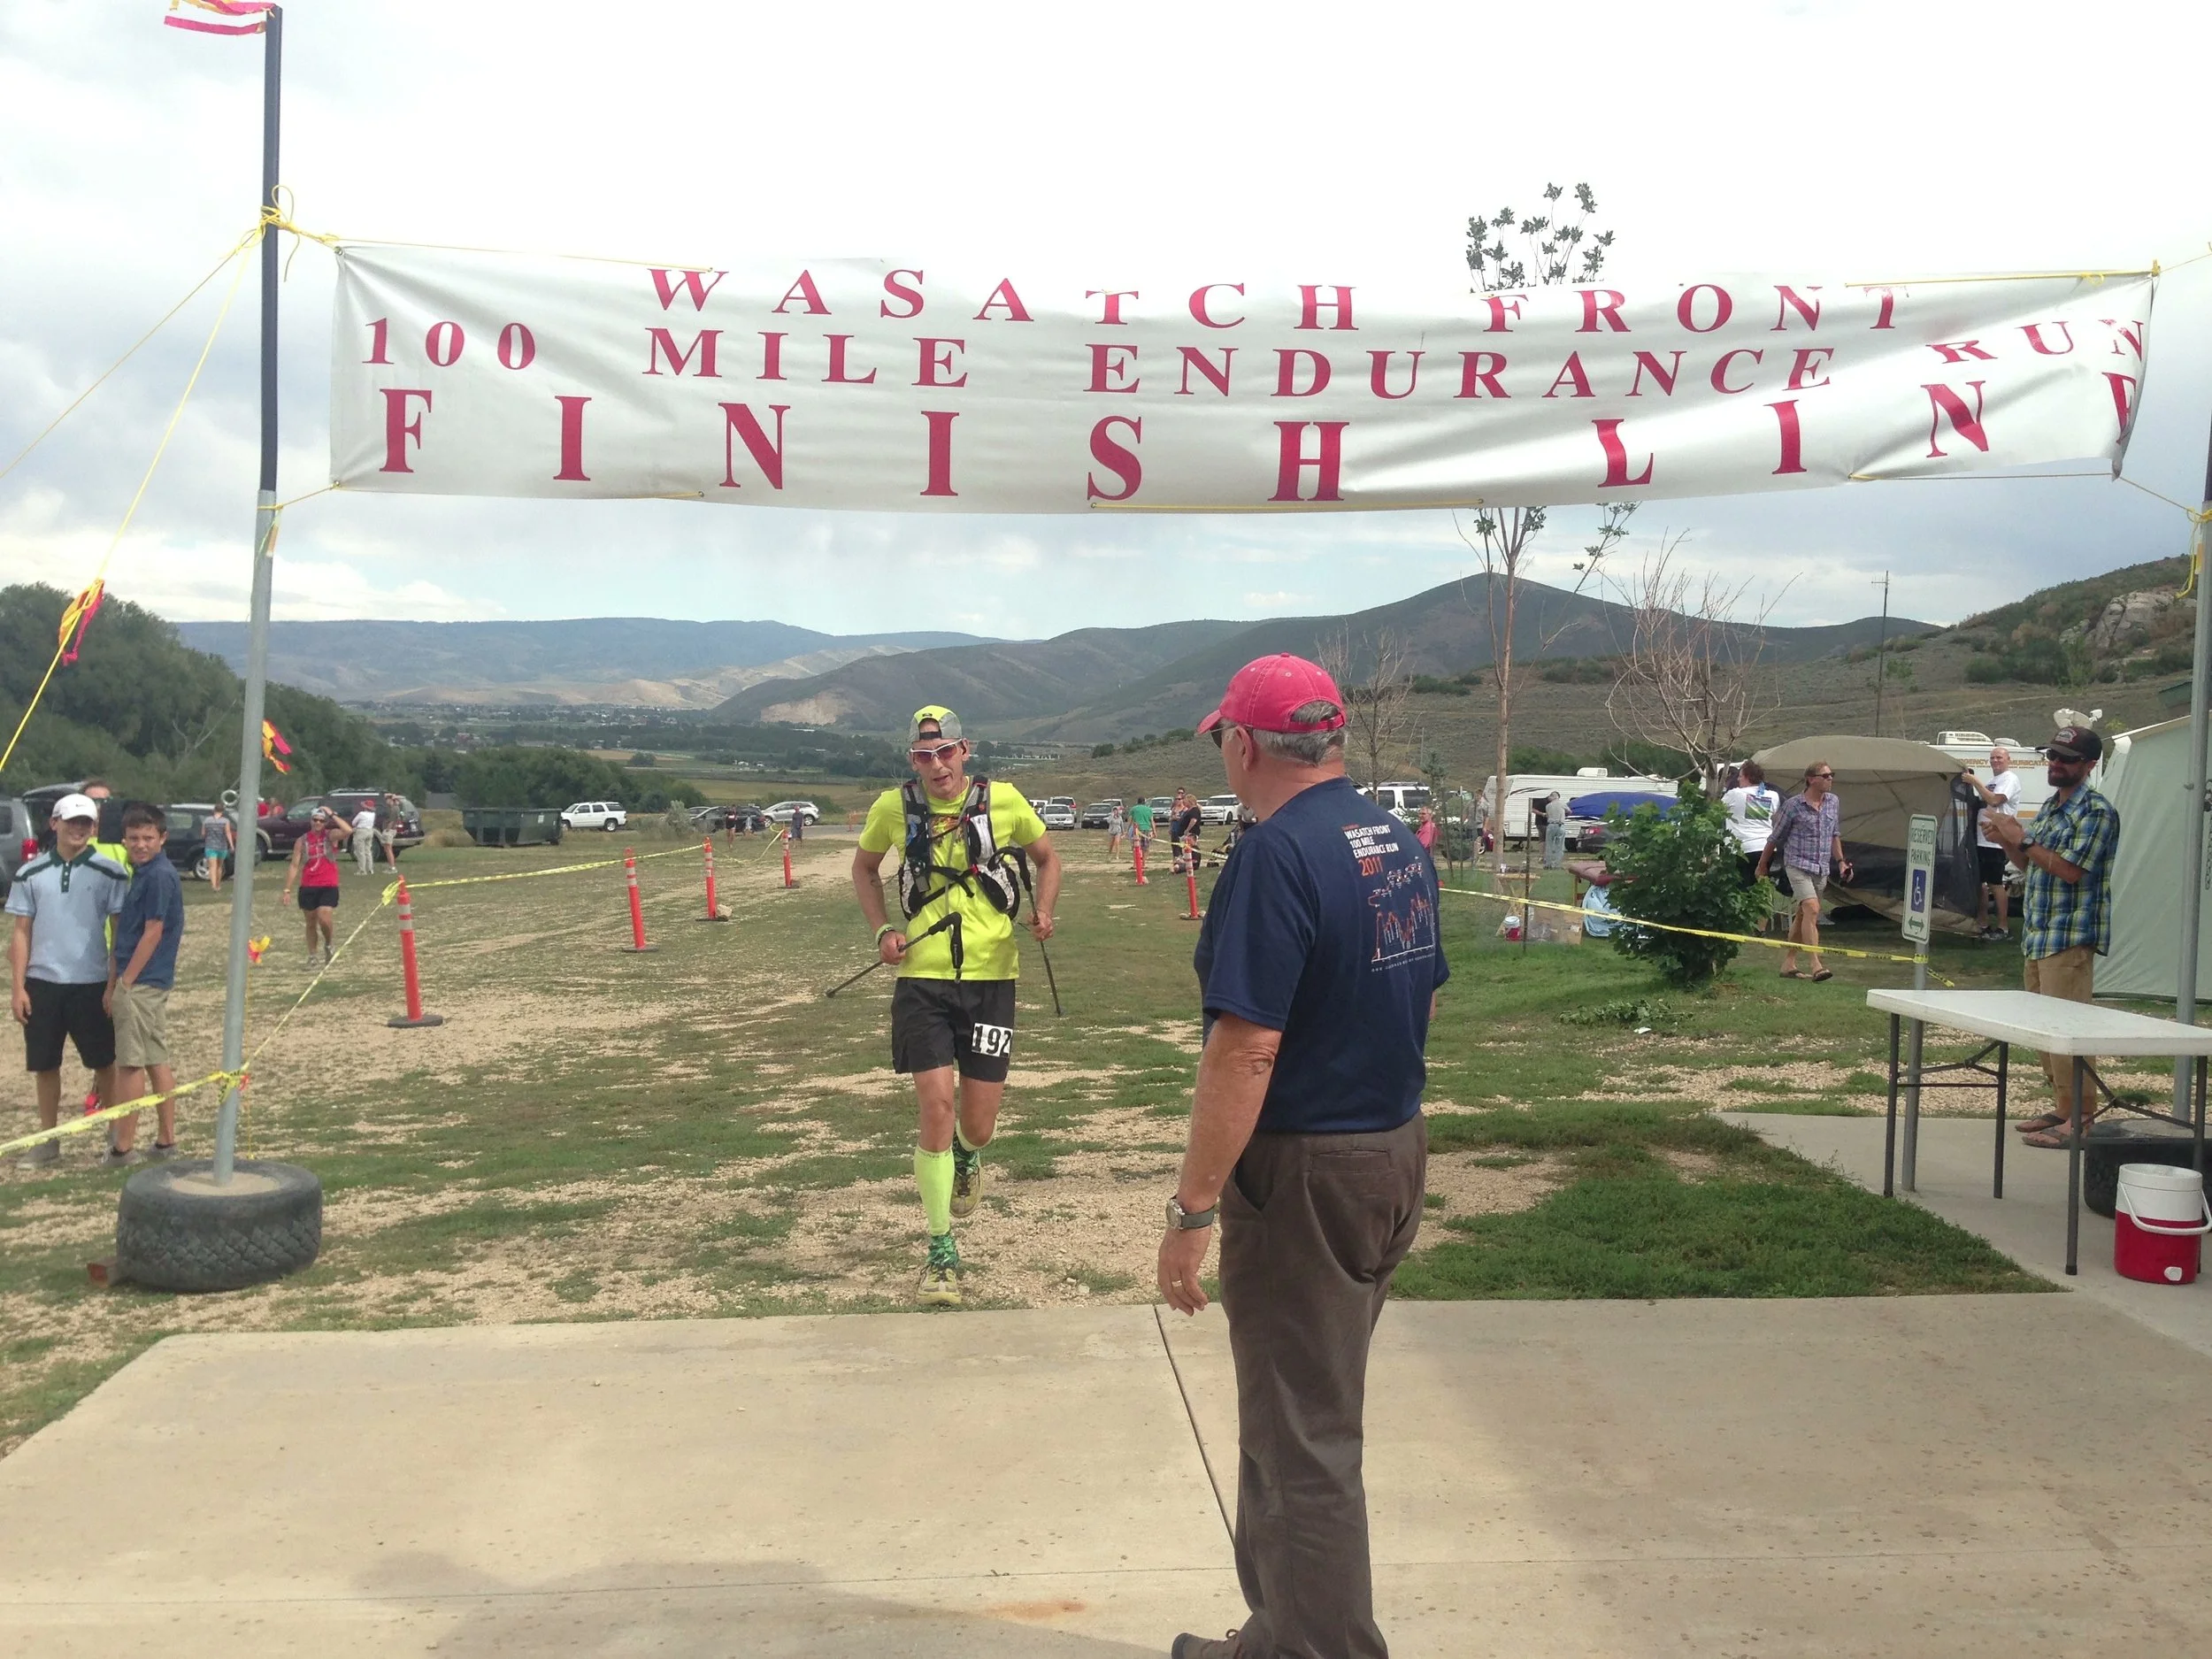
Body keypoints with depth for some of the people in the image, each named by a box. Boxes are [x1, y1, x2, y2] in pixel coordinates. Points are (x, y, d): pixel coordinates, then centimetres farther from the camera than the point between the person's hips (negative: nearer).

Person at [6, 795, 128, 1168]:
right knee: (44, 1065, 9)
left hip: (92, 983, -2)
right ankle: (47, 1140, 20)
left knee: (104, 1063, 6)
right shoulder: (31, 874, 4)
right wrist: (17, 987, 0)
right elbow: (20, 932, 6)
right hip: (42, 983, 2)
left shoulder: (111, 873, -2)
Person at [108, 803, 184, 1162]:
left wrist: (123, 984, -14)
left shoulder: (159, 876, -16)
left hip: (140, 984, -9)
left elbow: (152, 933, -18)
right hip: (153, 983, 9)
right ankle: (166, 1141, 16)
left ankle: (123, 1146, 2)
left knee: (130, 1063, -3)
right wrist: (118, 983, 16)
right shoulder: (145, 873, 13)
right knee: (156, 1061, 11)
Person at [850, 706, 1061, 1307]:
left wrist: (1043, 910, -6)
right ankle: (941, 1250, 6)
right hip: (923, 979, 0)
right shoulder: (894, 807, -2)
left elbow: (1047, 857, 13)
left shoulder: (1003, 801, -4)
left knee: (978, 1124, 3)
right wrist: (883, 929, 1)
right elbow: (864, 867, 17)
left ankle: (965, 1155, 44)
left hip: (991, 977, 0)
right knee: (936, 1106, -9)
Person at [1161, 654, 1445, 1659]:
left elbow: (1246, 1051, -25)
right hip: (1396, 1151, 9)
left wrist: (1192, 1211, -20)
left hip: (1305, 1174, -9)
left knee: (1302, 1441, 4)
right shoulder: (1398, 842, 7)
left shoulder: (1277, 854, -20)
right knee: (1310, 1414, 21)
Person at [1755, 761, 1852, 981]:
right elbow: (1775, 838, 2)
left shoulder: (1834, 802, 9)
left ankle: (1788, 964, 18)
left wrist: (1841, 861, 14)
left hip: (1821, 869, 6)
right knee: (1812, 909, -20)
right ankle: (1816, 965, -26)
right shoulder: (1793, 805, -7)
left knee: (1802, 916, 10)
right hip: (1798, 865, -6)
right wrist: (1762, 866, 10)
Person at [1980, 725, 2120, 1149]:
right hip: (2039, 935, 9)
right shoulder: (2049, 808, 17)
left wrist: (2022, 839, -18)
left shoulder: (2096, 811, -10)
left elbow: (2071, 870, -19)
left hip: (2071, 936, -9)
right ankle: (2062, 1108, 20)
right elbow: (2029, 864, 22)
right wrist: (2005, 840, 4)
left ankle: (2080, 1118, -7)